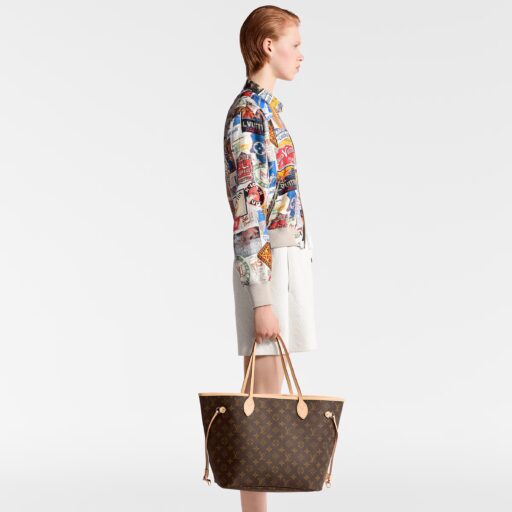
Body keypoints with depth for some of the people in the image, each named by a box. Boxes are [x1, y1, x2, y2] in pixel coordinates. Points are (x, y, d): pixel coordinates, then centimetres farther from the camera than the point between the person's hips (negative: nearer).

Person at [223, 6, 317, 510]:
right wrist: (262, 298, -21)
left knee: (270, 395, 12)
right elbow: (248, 212, -18)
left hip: (290, 257, 9)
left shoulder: (267, 108, 16)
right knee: (263, 398, -4)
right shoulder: (248, 112, -13)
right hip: (268, 265, -9)